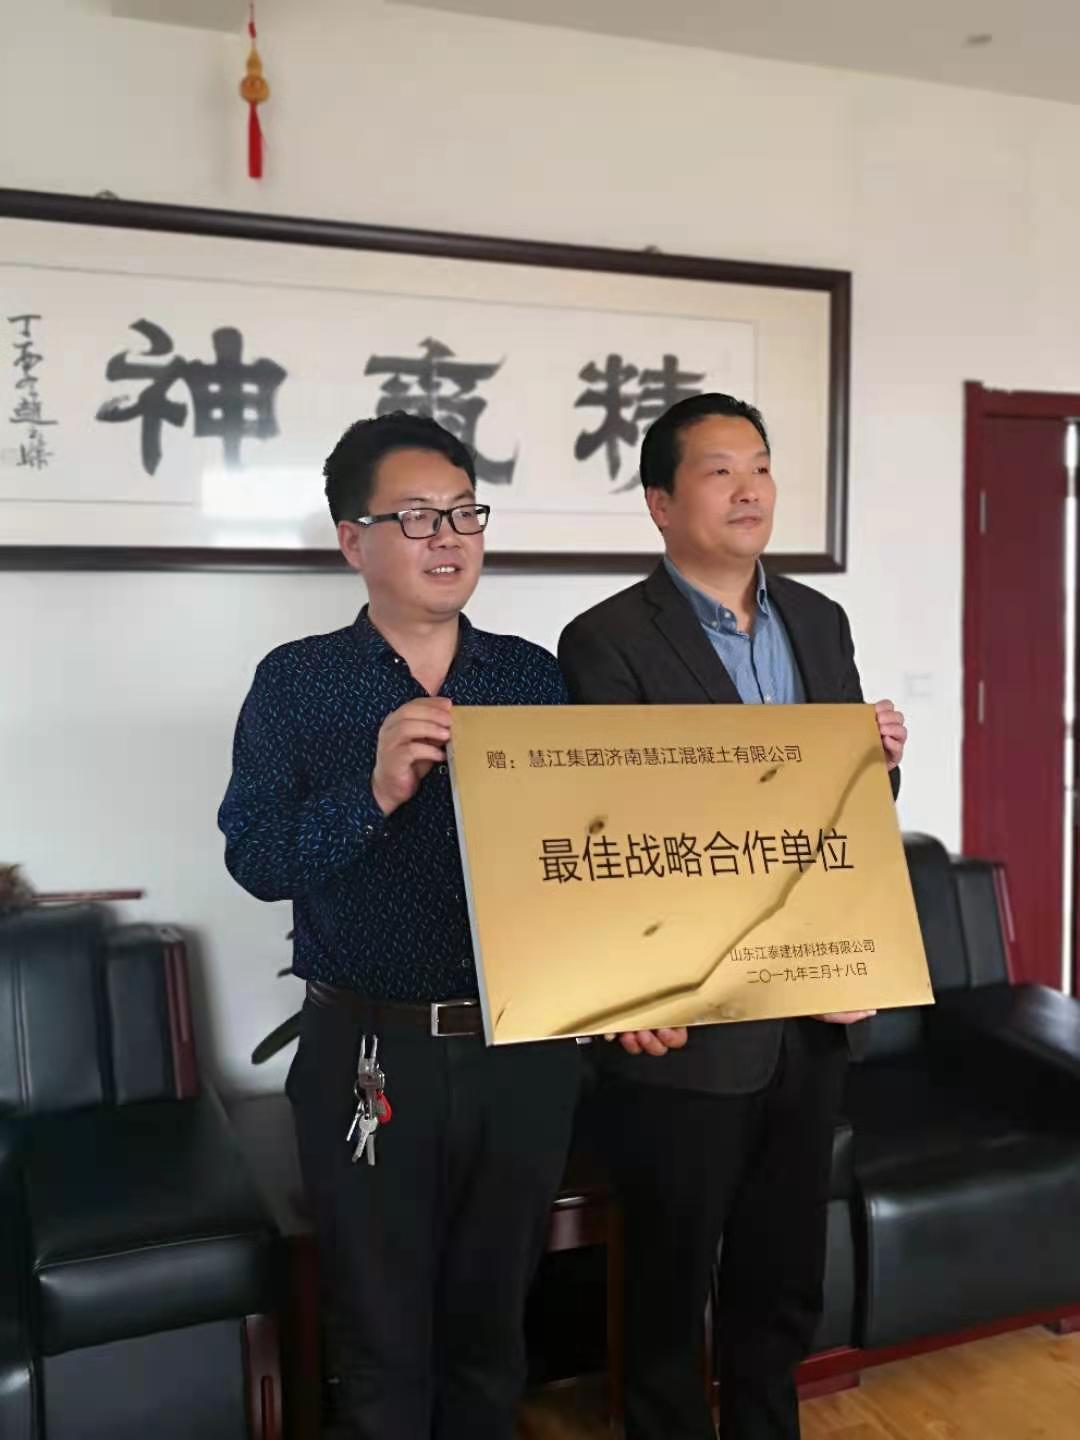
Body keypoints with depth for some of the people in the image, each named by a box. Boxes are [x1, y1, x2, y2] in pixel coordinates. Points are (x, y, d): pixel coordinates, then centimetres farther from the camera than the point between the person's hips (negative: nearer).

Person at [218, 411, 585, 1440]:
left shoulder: (534, 674, 4)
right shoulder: (295, 680, -3)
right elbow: (254, 859, -11)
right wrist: (374, 791, -26)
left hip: (523, 1048, 3)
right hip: (366, 1051, -2)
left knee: (492, 1323, 20)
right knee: (381, 1340, 14)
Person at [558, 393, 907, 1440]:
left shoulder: (820, 621, 8)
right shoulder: (608, 642, -12)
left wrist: (882, 763, -9)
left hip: (811, 1019, 6)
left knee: (785, 1281, 21)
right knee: (669, 1285, 14)